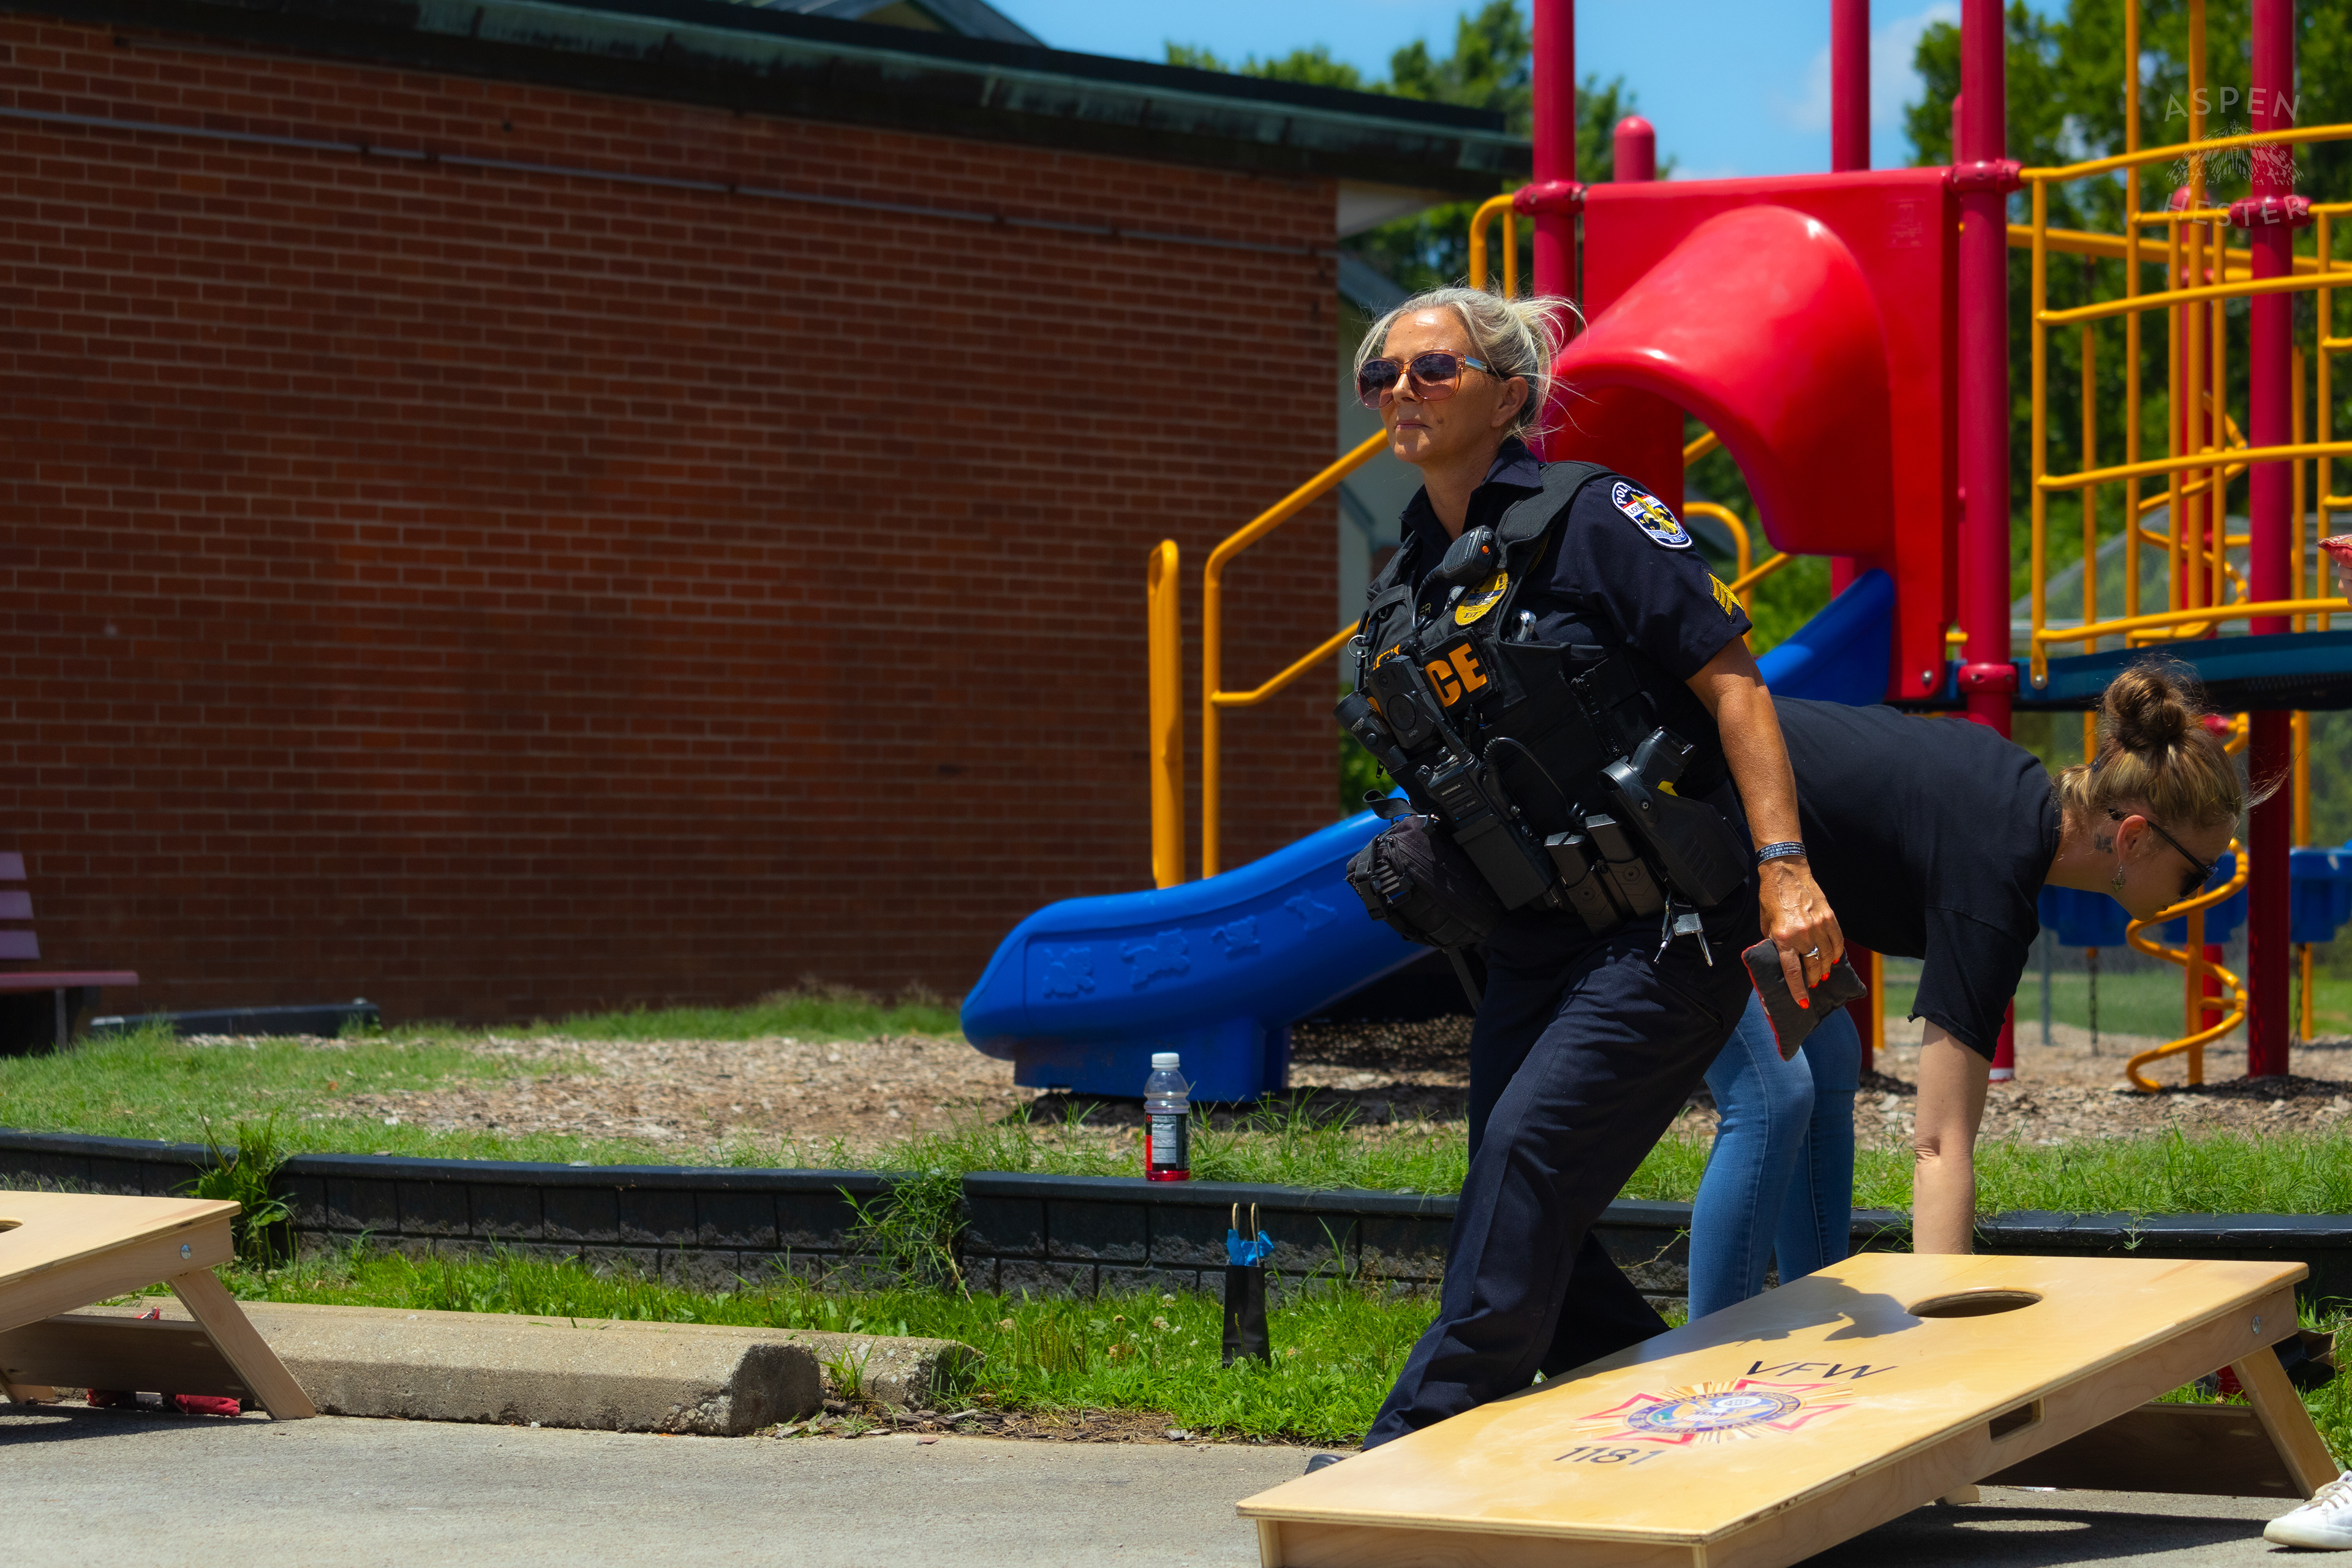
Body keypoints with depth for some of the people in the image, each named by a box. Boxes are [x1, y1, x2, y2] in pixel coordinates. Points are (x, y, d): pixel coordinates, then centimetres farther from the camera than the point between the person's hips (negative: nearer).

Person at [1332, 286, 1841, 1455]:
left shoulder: (1592, 520, -9)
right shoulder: (1406, 581, 13)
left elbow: (1730, 683, -15)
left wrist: (1784, 869, -23)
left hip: (1662, 930, -8)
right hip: (1531, 938, 8)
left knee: (1528, 1148, -19)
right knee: (1527, 1225, 3)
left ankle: (1422, 1440, -18)